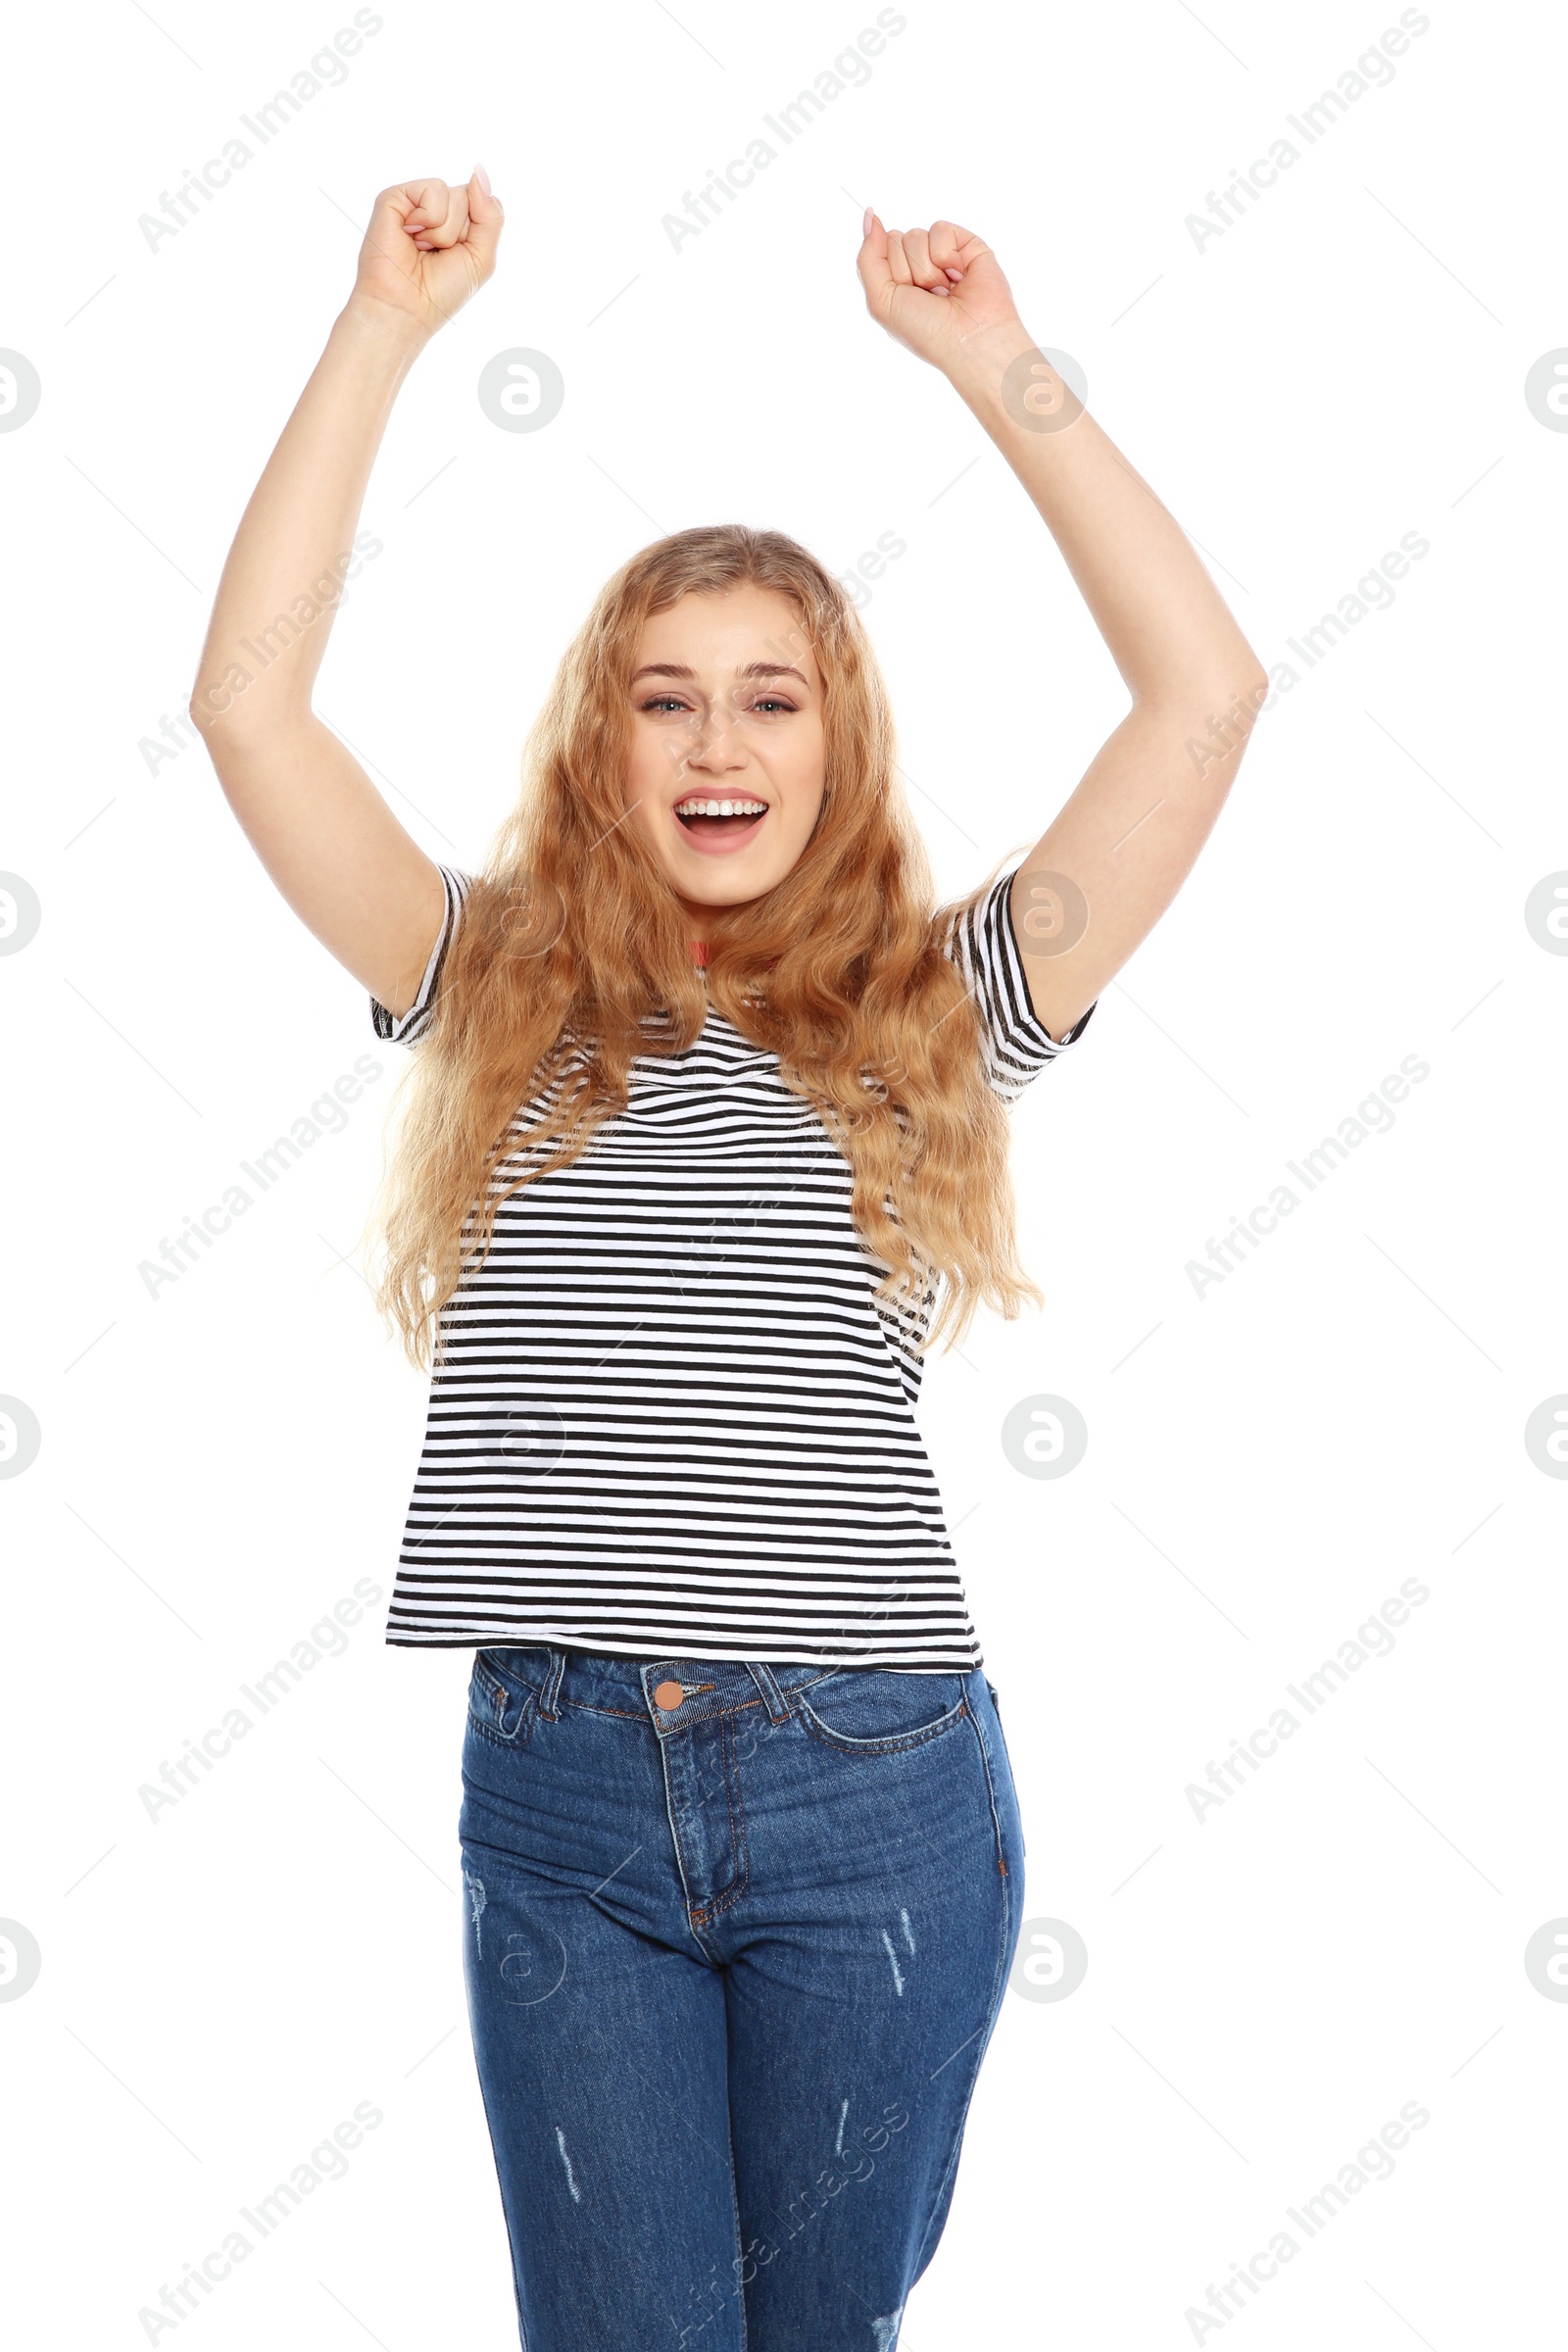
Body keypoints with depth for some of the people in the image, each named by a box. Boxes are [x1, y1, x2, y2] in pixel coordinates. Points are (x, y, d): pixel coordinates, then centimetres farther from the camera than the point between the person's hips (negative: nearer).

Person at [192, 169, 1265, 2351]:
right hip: (558, 1783, 1)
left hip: (874, 1783, 0)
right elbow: (250, 702, 0)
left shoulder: (935, 1013, 4)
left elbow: (1204, 694, -2)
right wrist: (385, 328, -1)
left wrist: (1000, 368, -2)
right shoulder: (500, 992, 7)